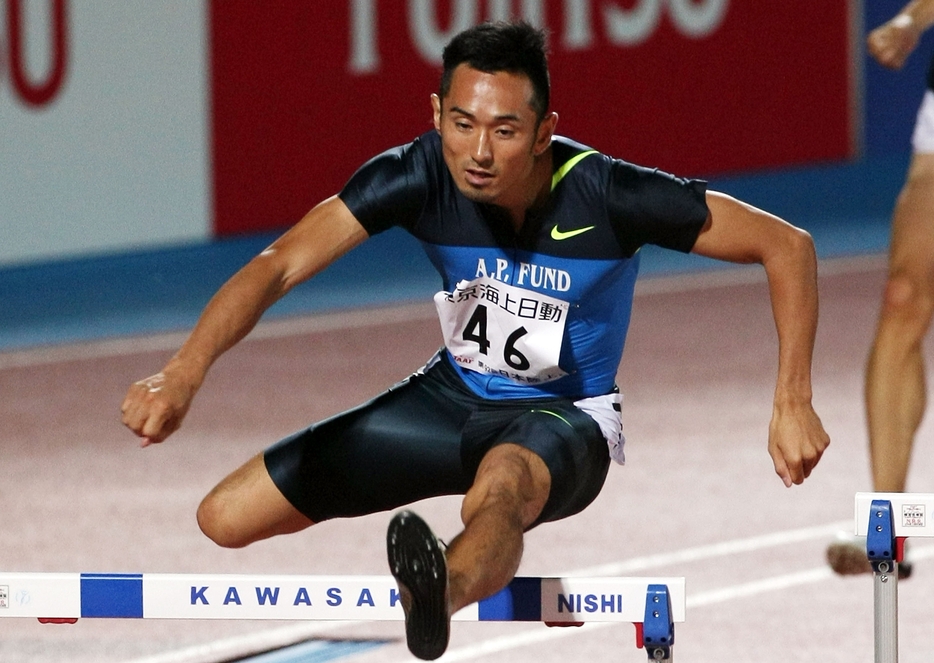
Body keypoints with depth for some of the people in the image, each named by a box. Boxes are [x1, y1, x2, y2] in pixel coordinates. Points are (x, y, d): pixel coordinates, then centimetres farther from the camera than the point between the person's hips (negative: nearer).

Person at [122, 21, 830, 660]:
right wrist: (186, 370, -39)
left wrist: (792, 402, -27)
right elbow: (280, 265, -22)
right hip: (455, 393, 5)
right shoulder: (419, 176, -20)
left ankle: (445, 591, -80)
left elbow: (786, 244, -19)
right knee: (225, 518, -2)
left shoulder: (605, 197, -26)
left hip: (564, 416, -5)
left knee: (500, 485, -44)